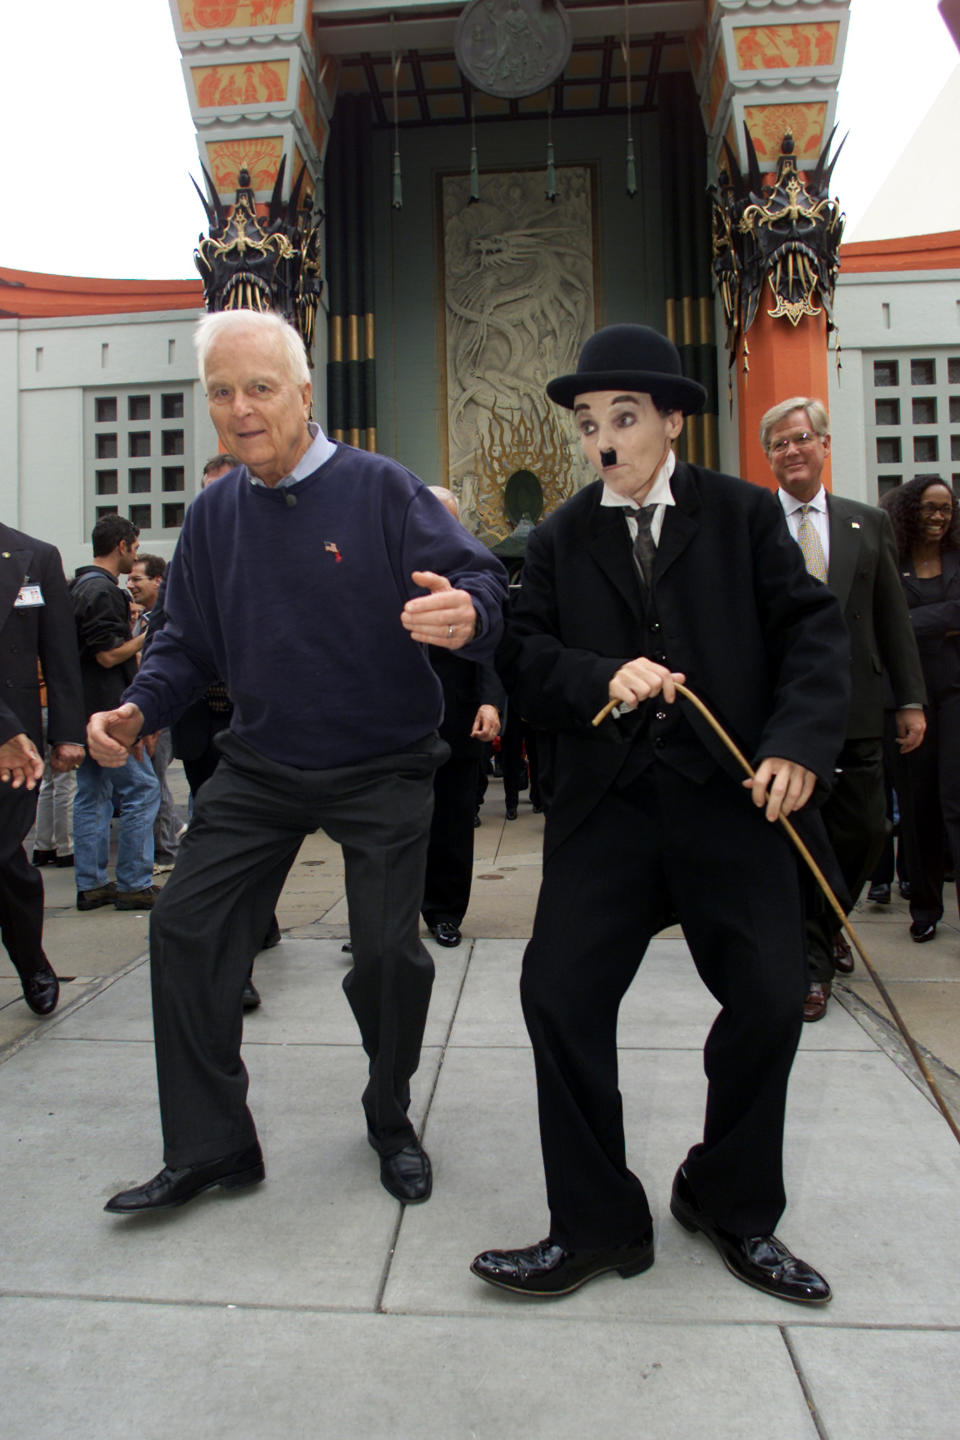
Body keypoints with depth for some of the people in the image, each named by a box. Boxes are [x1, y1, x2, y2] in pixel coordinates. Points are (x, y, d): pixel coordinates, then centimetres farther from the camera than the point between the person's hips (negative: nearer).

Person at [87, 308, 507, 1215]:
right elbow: (189, 640, 10)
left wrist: (466, 614, -44)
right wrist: (139, 709, -7)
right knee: (184, 927, 1)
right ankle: (208, 1148, 17)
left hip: (381, 771, -4)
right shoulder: (213, 514, 4)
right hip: (259, 767, 5)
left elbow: (479, 579, -20)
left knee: (388, 951, 0)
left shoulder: (379, 489, -10)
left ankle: (391, 1119, 30)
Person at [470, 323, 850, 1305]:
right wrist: (601, 679, -16)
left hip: (730, 798, 0)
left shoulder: (745, 515, 8)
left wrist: (800, 740, -13)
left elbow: (811, 628, 2)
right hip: (605, 808, 1)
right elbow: (523, 654, 3)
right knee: (559, 993, -6)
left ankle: (730, 1205, 28)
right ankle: (597, 1224, 15)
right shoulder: (559, 539, 12)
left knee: (770, 998, 1)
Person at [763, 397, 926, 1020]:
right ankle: (813, 958, 18)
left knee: (864, 831, 7)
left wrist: (911, 700, 7)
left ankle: (826, 923, 36)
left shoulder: (868, 523, 11)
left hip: (854, 707, 3)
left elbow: (894, 618, 11)